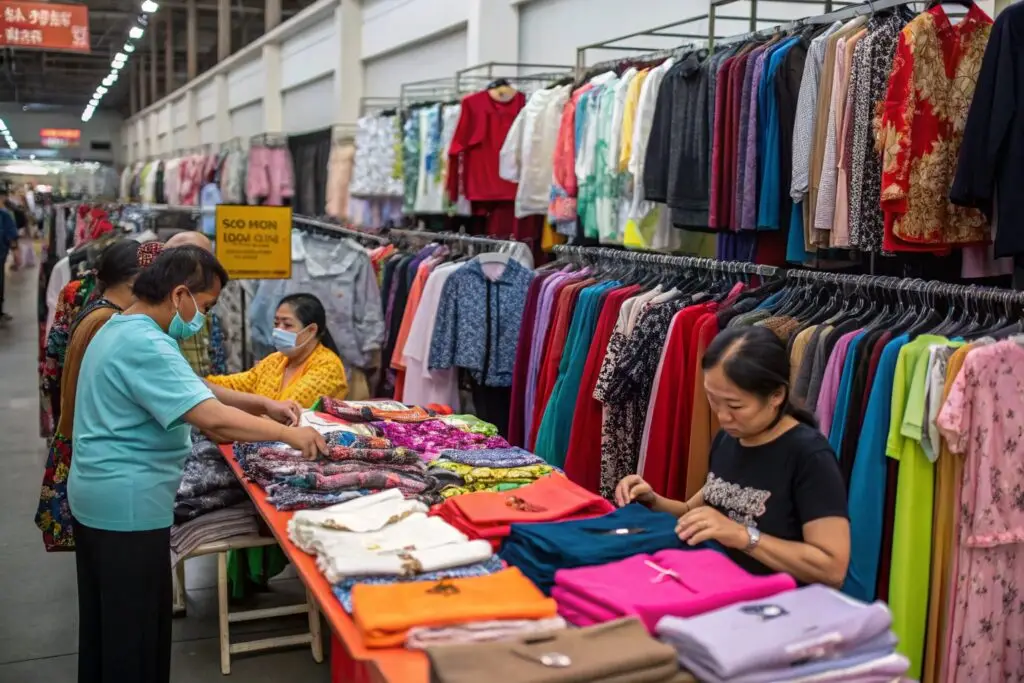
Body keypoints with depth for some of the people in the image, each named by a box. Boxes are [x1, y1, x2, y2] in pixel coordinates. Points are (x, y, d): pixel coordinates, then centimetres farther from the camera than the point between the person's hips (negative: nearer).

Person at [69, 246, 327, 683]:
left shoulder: (121, 329, 10)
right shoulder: (146, 346, -24)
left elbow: (192, 389, 14)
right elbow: (214, 419, -31)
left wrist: (264, 406, 6)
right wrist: (289, 435, -21)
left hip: (98, 495, 11)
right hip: (127, 503, -10)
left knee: (104, 626, 21)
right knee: (135, 635, 2)